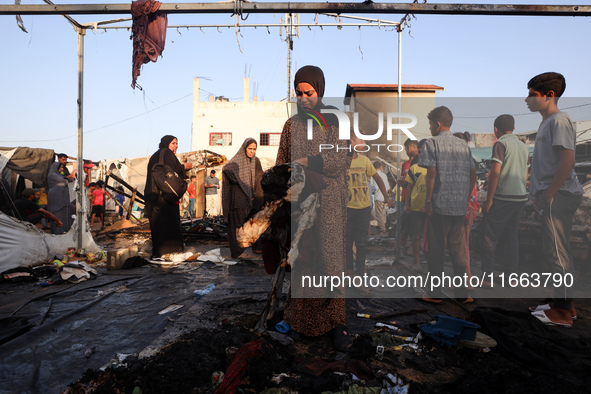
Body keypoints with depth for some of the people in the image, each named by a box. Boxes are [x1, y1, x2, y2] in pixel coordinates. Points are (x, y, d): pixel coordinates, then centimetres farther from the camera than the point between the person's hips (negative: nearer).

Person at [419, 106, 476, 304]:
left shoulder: (432, 143, -5)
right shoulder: (463, 144, 11)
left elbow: (432, 172, -14)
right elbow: (473, 173, 10)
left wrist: (428, 199, -8)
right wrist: (466, 197, 16)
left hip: (440, 203, -5)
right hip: (460, 205, 5)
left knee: (436, 249, 4)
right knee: (457, 247, 13)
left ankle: (435, 293, 13)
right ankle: (461, 293, 18)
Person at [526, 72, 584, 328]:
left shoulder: (559, 120, -11)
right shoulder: (547, 122, 18)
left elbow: (568, 160, -21)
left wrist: (549, 193, -18)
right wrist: (540, 195, 16)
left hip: (557, 197, -10)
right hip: (550, 195, 10)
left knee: (557, 252, -5)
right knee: (552, 251, 15)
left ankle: (563, 312, 5)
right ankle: (562, 303, 26)